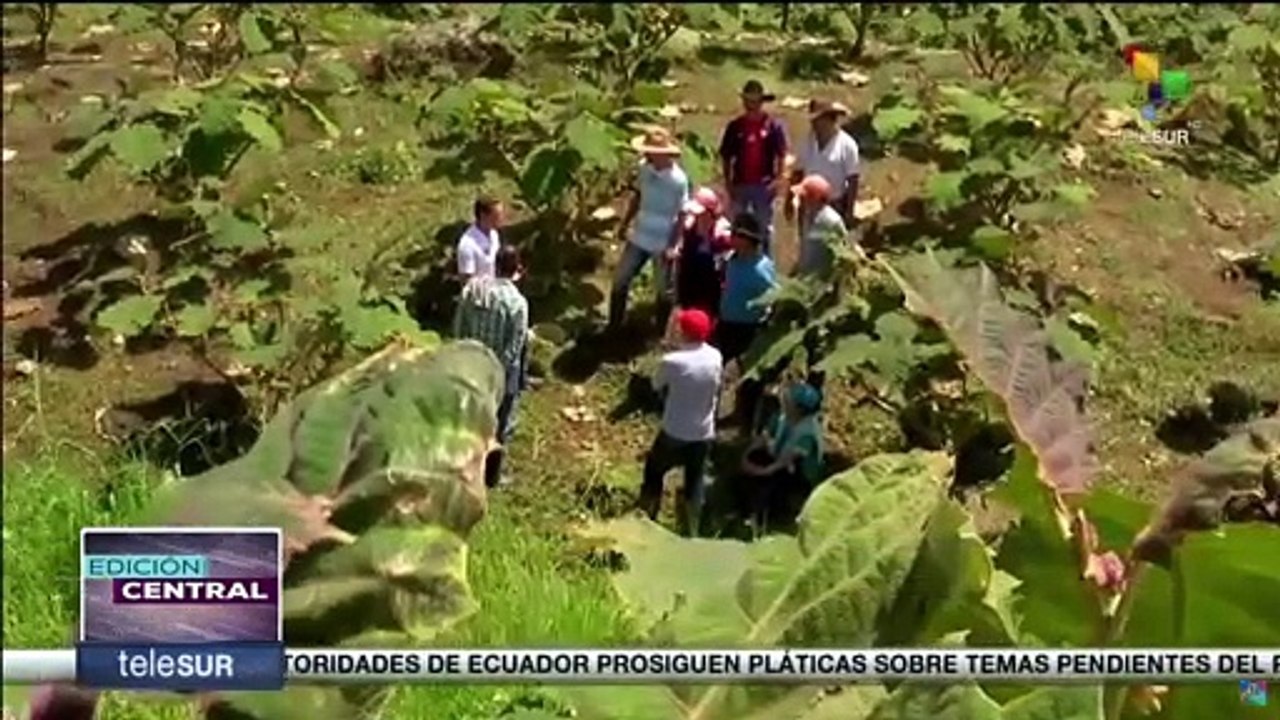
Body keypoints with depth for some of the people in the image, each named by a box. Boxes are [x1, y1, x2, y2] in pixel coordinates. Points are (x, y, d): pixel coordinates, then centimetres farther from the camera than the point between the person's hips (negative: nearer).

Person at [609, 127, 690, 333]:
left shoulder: (678, 179, -23)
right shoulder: (644, 168, -8)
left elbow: (682, 216, -17)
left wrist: (672, 246, -19)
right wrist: (625, 222, 11)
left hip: (663, 244, -5)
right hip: (639, 238, 5)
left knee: (664, 290, 12)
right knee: (620, 280, 14)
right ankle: (613, 326, 32)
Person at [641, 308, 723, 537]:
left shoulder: (673, 361, -23)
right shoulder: (715, 357, -9)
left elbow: (657, 385, -4)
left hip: (675, 433, -4)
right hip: (704, 433, 4)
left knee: (654, 471, 19)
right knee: (695, 481, 19)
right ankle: (692, 532, 27)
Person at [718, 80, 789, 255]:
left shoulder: (774, 125, -4)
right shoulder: (735, 126, 2)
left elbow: (781, 156, -4)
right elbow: (726, 157, 5)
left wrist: (777, 180, -11)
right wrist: (728, 182, -2)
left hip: (764, 186, -2)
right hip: (740, 185, 2)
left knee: (765, 228, 11)